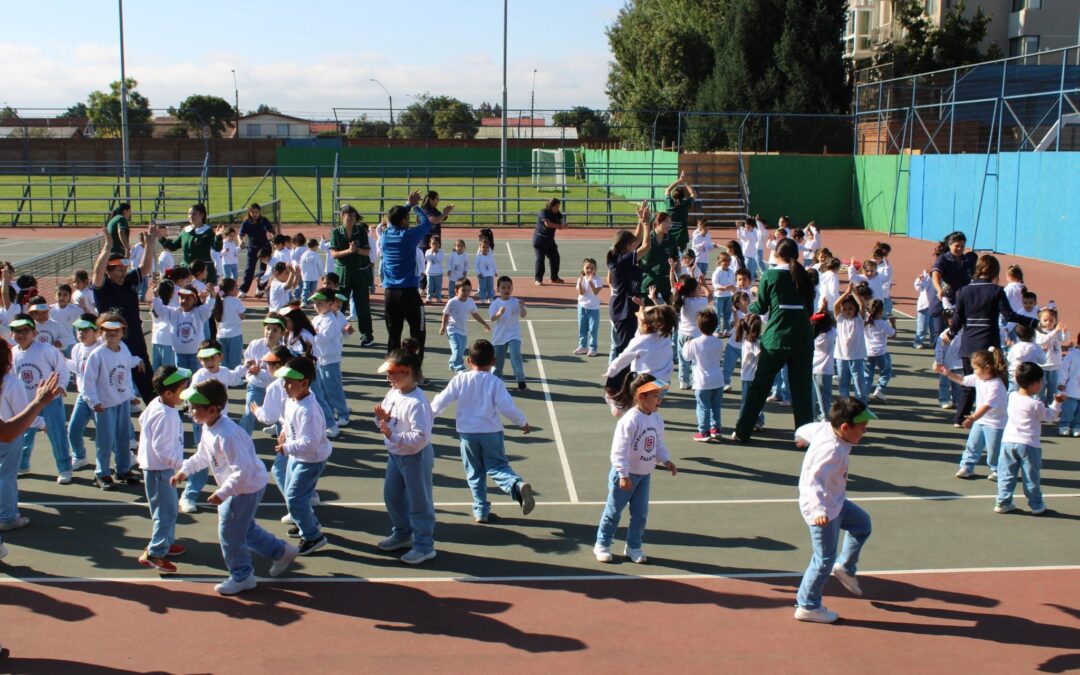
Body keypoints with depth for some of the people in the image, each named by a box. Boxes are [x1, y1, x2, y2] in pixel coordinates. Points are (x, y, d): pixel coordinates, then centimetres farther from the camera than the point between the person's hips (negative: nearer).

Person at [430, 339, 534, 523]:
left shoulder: (460, 380, -5)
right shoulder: (495, 382, -8)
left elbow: (441, 401, -3)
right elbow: (507, 407, -12)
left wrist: (429, 414, 15)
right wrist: (522, 422, 4)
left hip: (467, 433, 1)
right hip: (491, 432, -1)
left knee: (475, 473, 13)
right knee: (498, 467, 5)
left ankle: (481, 510, 14)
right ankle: (518, 485, -25)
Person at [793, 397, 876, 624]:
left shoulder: (824, 428, -8)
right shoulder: (832, 450, -33)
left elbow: (805, 429, 15)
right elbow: (814, 480, -43)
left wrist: (801, 438, 40)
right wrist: (819, 510, -56)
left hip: (836, 503, 10)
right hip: (824, 510, -10)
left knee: (862, 523, 27)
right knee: (824, 559, 0)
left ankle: (845, 567, 43)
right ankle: (807, 606, 12)